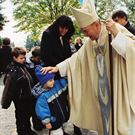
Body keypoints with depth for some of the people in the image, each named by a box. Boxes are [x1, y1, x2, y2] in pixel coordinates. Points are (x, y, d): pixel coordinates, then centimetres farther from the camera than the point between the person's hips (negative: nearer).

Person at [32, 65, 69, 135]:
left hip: (63, 116, 6)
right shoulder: (42, 96, -25)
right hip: (54, 121, -6)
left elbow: (66, 80, 4)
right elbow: (42, 110, -21)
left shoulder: (58, 84, -8)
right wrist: (46, 122, -17)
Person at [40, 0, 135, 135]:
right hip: (102, 92, 6)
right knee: (105, 122, 16)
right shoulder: (90, 42, 5)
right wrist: (58, 67, 4)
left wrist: (117, 35, -29)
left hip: (120, 89, -6)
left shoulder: (116, 30, -13)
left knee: (121, 123, 3)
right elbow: (76, 58, 12)